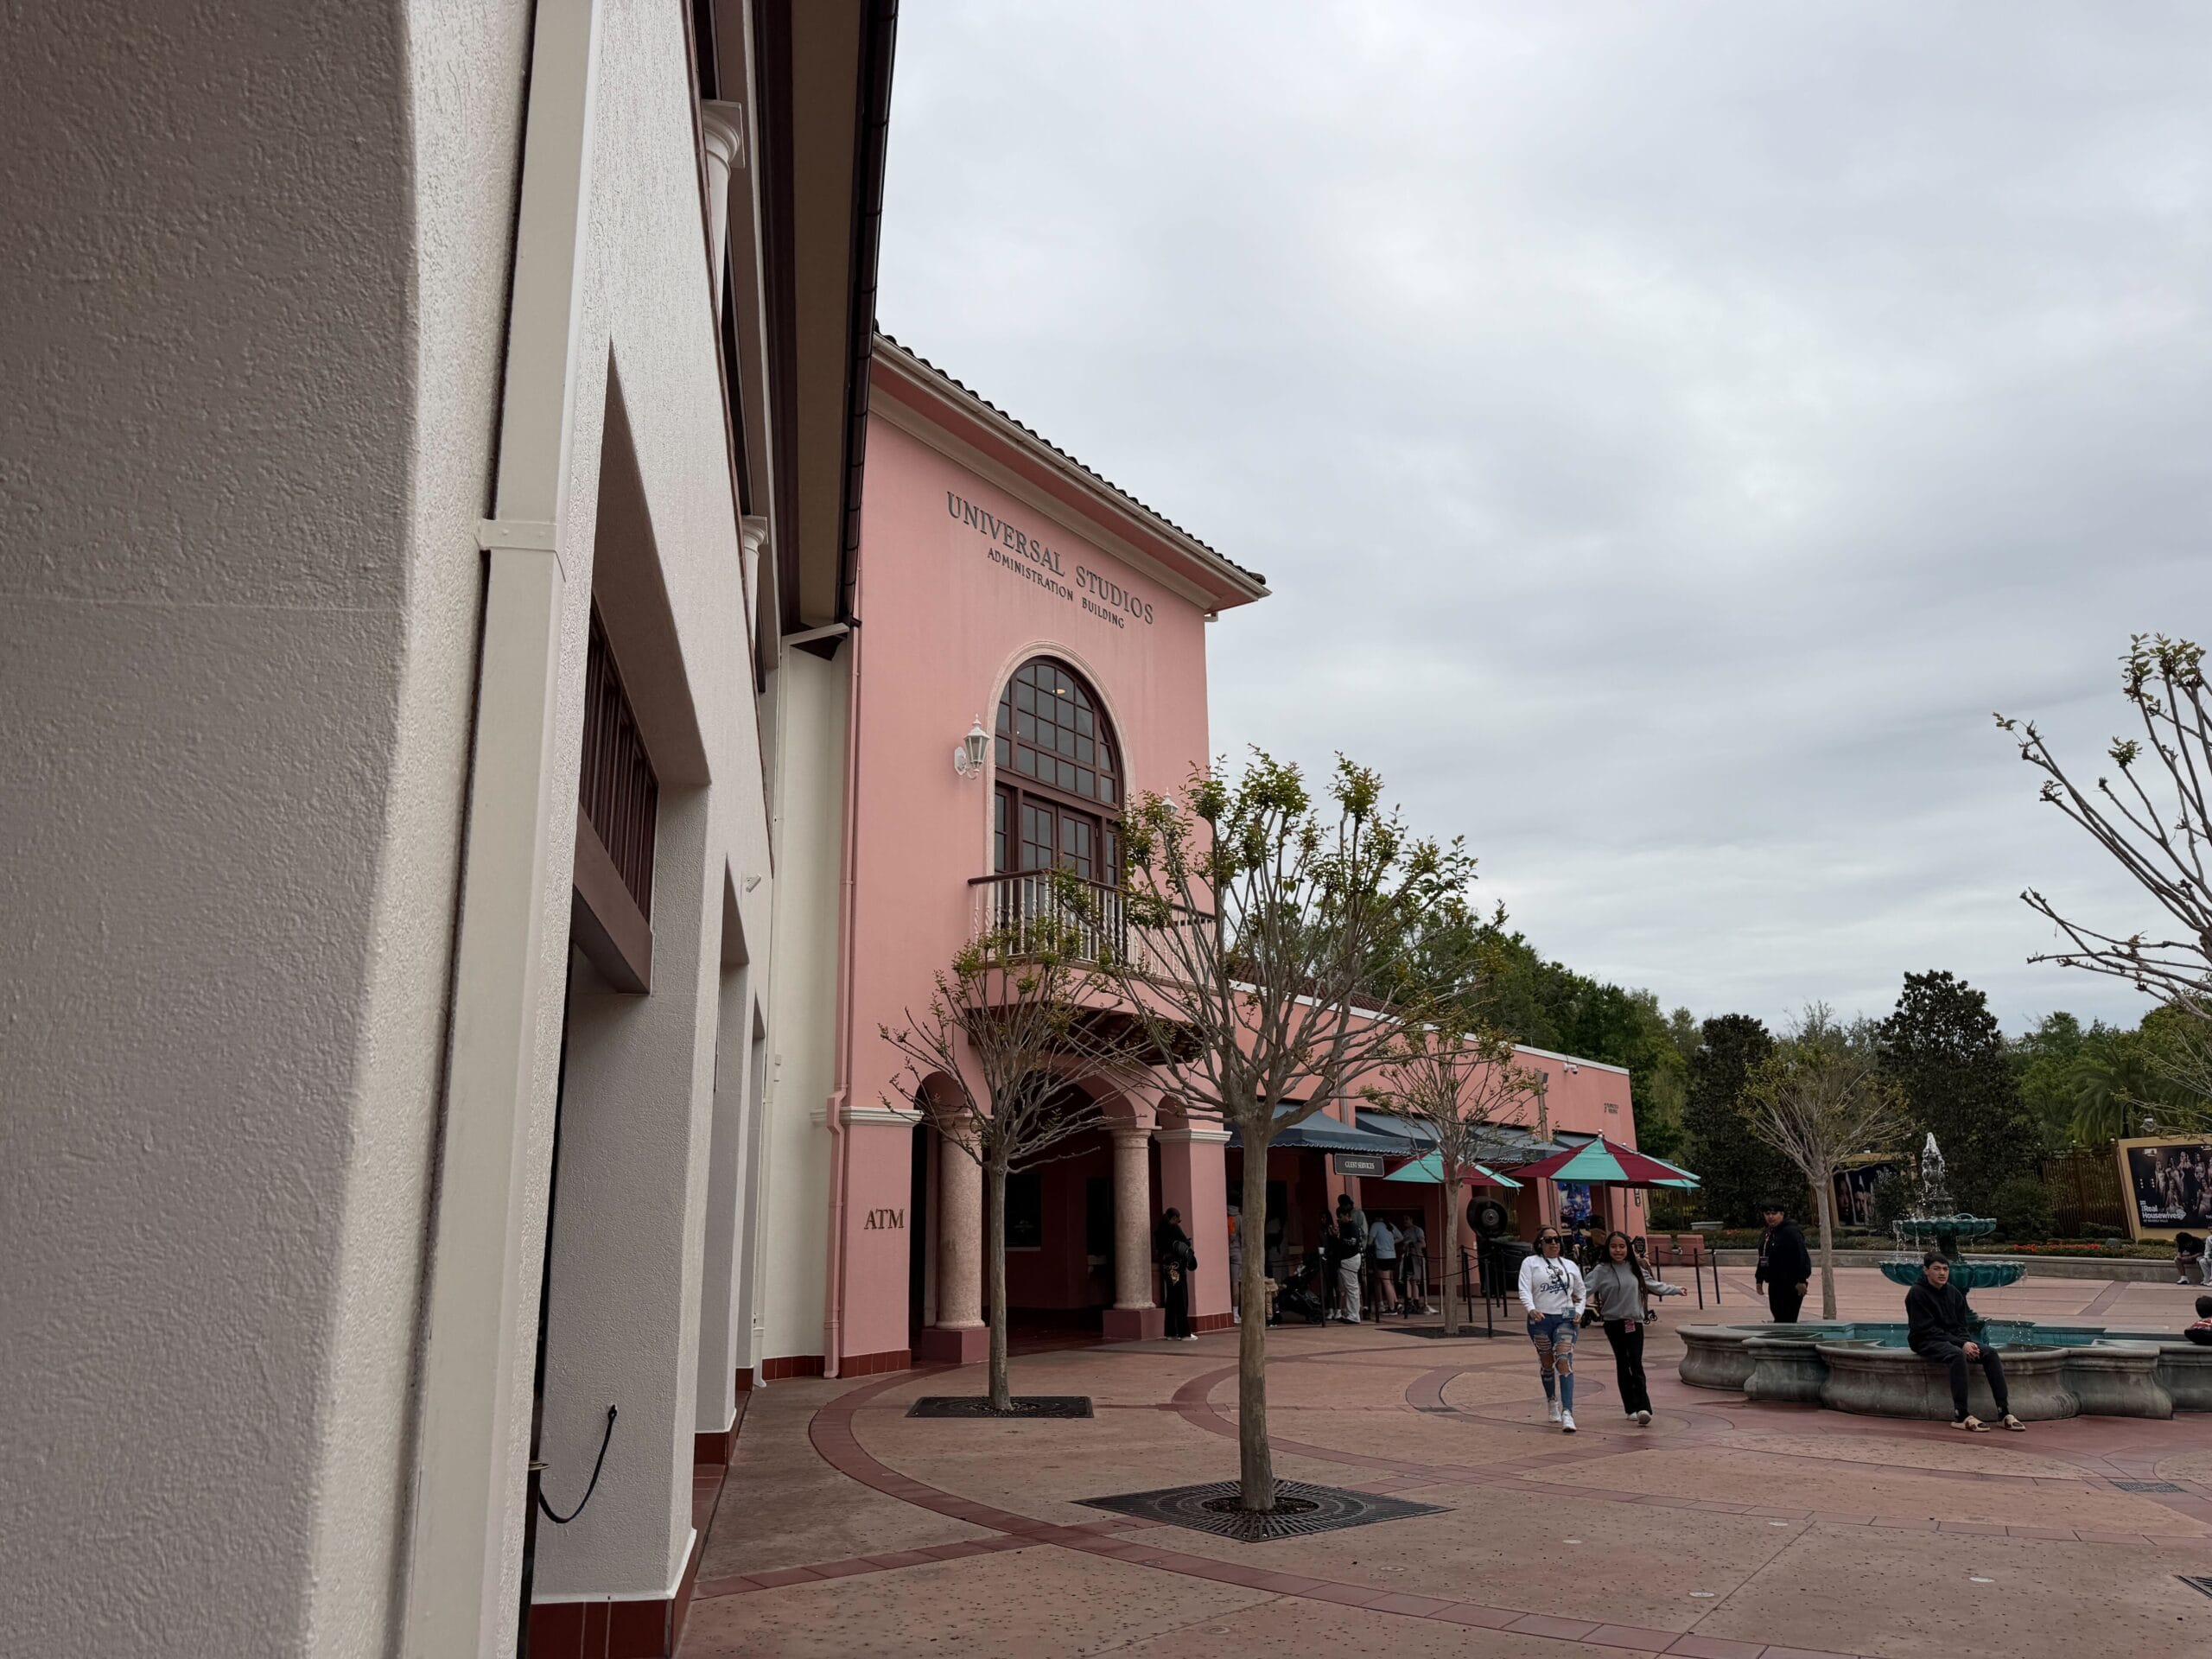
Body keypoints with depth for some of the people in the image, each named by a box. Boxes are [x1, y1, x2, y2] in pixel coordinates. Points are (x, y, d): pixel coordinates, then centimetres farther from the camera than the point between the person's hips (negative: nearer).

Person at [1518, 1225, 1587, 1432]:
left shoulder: (1570, 1265, 14)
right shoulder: (1531, 1263, 4)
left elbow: (1581, 1293, 23)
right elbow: (1525, 1291, -8)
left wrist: (1579, 1312, 5)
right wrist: (1532, 1309, -27)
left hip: (1565, 1318, 1)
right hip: (1541, 1320, -1)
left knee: (1564, 1362, -15)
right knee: (1547, 1364, 11)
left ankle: (1567, 1413, -21)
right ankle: (1552, 1401, 37)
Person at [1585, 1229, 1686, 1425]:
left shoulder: (1636, 1268, 9)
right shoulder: (1602, 1271, -4)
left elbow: (1654, 1285, 24)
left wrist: (1676, 1290, 33)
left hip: (1635, 1323, 1)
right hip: (1614, 1324, -1)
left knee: (1636, 1365, -8)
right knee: (1622, 1365, 5)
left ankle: (1643, 1407, -12)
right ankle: (1631, 1409, 11)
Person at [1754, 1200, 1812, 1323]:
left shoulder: (1791, 1232, -11)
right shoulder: (1766, 1234, 16)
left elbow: (1802, 1257, -17)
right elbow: (1762, 1259, 24)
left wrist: (1801, 1280, -20)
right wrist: (1759, 1280, 21)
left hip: (1791, 1285, -9)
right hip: (1774, 1283, 9)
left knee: (1786, 1319, -10)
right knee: (1778, 1315, 10)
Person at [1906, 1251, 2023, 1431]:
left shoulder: (1953, 1292, 11)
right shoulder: (1917, 1294, -10)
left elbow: (1962, 1325, 11)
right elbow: (1928, 1329, -15)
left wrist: (1968, 1343, -12)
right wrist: (1961, 1343, -22)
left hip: (1954, 1340, 7)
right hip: (1926, 1342, -7)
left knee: (1990, 1353, -16)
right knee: (1958, 1355, -36)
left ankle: (2004, 1412, -19)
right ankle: (1960, 1416, -35)